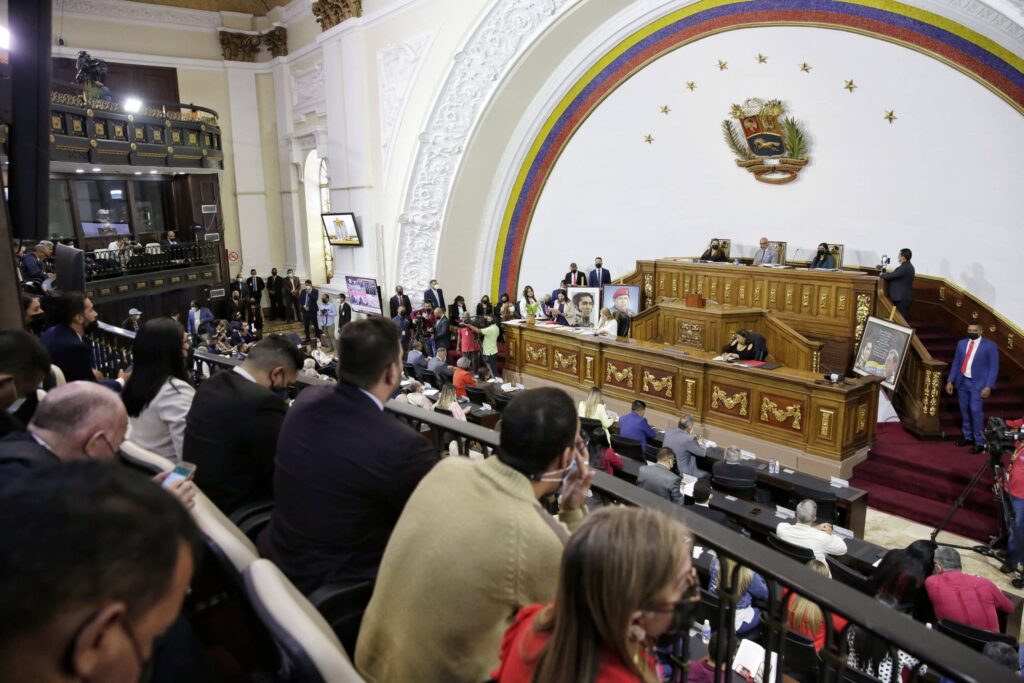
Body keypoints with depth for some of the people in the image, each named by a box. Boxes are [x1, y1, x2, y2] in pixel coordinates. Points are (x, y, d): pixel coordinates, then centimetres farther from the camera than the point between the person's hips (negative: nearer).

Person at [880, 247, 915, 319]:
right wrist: (885, 274, 5)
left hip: (902, 297, -10)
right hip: (905, 296, 10)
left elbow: (890, 276, -20)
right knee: (904, 317, 10)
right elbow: (895, 275, 16)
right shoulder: (908, 266, 15)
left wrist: (881, 275, -1)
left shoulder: (904, 268, -20)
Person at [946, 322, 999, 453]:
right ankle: (968, 436, 26)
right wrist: (950, 381, 8)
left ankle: (979, 442, 0)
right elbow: (956, 363, 13)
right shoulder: (961, 343, 9)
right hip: (962, 382, 5)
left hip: (978, 384, -5)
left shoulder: (989, 345, -5)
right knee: (965, 410, 12)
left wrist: (988, 386, -13)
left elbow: (994, 367, -6)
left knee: (975, 410, -11)